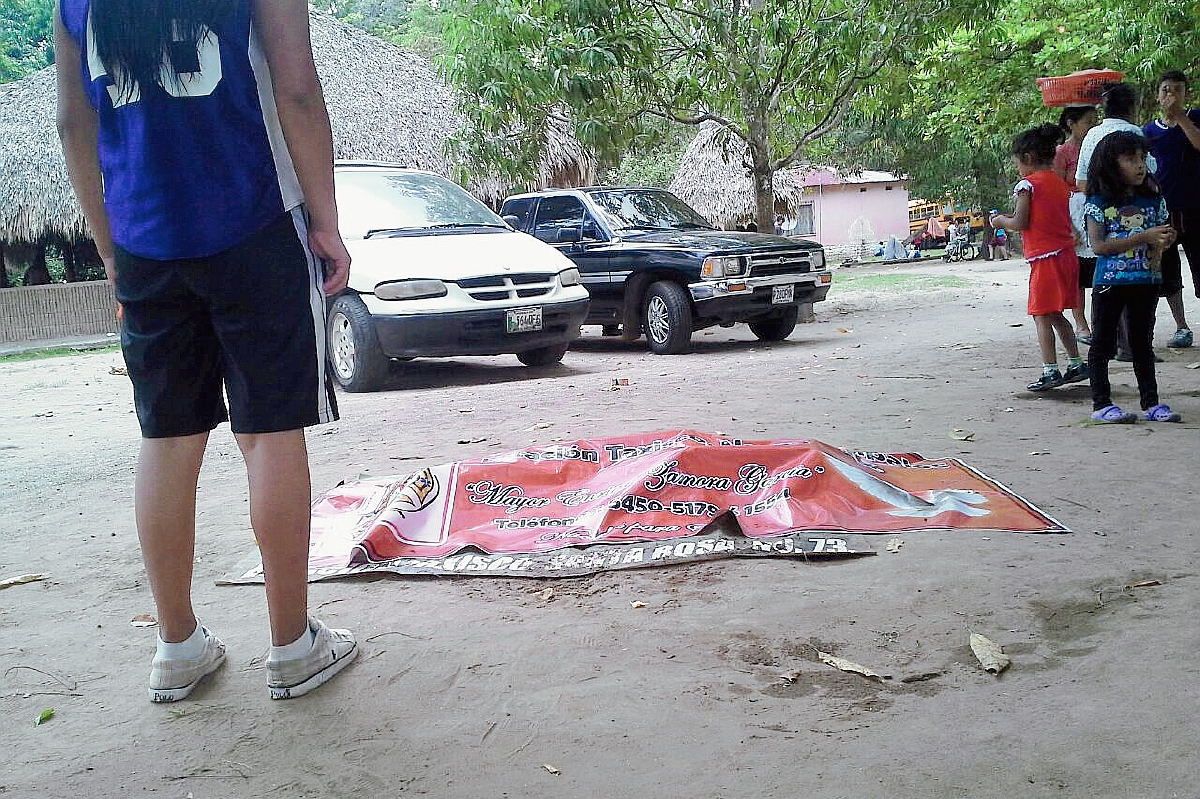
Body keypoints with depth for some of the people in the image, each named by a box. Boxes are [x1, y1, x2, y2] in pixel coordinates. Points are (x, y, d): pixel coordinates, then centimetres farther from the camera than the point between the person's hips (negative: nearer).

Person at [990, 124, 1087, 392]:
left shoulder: (1028, 184, -10)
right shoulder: (1059, 183, 15)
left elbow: (1021, 222, -14)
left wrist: (1001, 221, 5)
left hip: (1045, 257, -8)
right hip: (1066, 252, 8)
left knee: (1042, 315, -4)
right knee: (1056, 315, 17)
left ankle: (1050, 371, -6)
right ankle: (1076, 363, 19)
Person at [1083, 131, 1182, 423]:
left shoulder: (1153, 200, 7)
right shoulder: (1099, 202, -8)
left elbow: (1161, 237, 15)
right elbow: (1099, 245, -16)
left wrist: (1164, 241, -11)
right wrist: (1143, 237, -20)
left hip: (1146, 281, 5)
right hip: (1109, 283, -4)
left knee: (1142, 343, 12)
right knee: (1102, 343, 3)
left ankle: (1151, 402, 18)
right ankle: (1101, 403, 9)